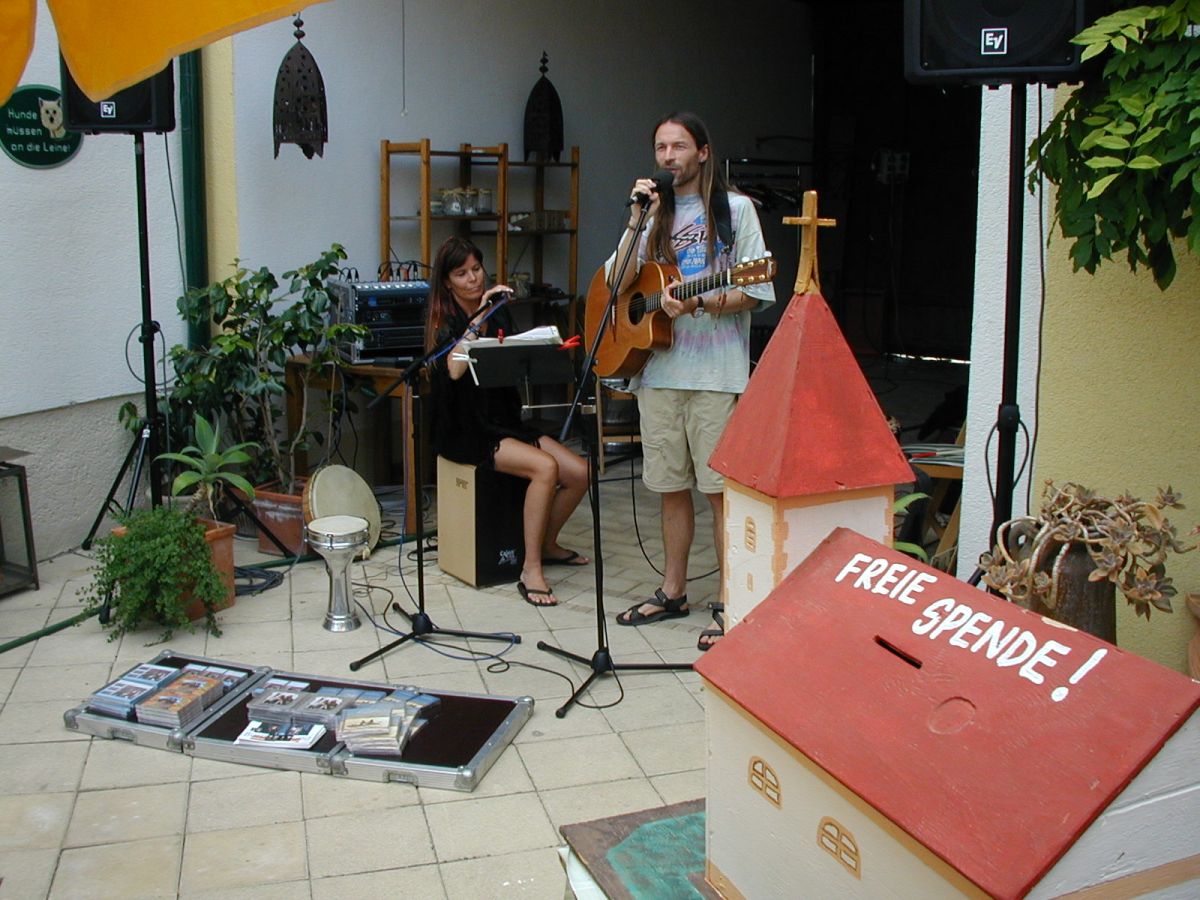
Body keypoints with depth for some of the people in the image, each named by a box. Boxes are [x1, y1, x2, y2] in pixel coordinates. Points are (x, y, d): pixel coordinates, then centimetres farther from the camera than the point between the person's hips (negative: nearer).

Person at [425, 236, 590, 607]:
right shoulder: (445, 322, -4)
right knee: (545, 467, -29)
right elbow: (454, 369, -25)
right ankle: (531, 571, -21)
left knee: (580, 472, -10)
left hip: (505, 420, 6)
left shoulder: (500, 314, 12)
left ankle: (547, 544, 14)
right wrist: (478, 318, -25)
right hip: (466, 431, -6)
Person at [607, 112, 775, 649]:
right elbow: (616, 285, 3)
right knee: (670, 487, 12)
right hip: (657, 368, 5)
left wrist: (697, 304, -18)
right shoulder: (654, 214, 15)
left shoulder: (734, 209, 3)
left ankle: (730, 604, 6)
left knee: (720, 489, -3)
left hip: (715, 372, -5)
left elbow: (754, 293, -3)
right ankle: (673, 593, 24)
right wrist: (639, 221, -6)